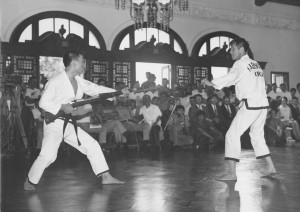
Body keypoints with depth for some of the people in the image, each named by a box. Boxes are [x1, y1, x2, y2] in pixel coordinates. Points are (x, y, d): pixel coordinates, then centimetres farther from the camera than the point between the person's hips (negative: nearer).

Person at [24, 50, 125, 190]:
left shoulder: (80, 82, 6)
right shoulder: (56, 82, -16)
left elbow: (97, 89, 10)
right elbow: (43, 102, -16)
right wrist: (62, 106, -25)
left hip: (69, 125, 7)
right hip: (55, 123, -7)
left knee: (92, 145, 2)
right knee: (48, 155, -13)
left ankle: (106, 177, 8)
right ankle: (30, 181, 12)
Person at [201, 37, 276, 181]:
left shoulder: (240, 63, -5)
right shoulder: (256, 64, 19)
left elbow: (230, 78, -22)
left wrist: (211, 83, -26)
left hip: (250, 104, -8)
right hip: (263, 104, 9)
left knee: (232, 135, -6)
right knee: (257, 136, 21)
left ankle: (231, 173, -9)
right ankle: (270, 168, 23)